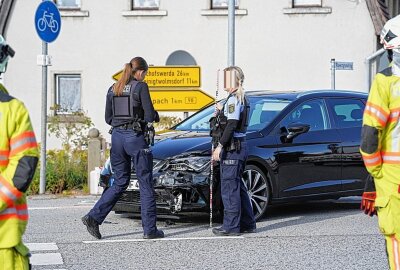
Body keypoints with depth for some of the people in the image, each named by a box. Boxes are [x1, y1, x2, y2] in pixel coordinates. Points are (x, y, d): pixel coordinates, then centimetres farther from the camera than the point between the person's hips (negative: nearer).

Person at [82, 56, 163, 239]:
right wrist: (155, 116, 11)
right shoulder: (140, 87, -7)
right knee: (146, 184, 3)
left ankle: (94, 217, 2)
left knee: (120, 182, 15)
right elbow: (149, 116, -10)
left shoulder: (113, 89, 11)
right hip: (136, 137, -6)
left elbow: (108, 118, 13)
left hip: (117, 136, 6)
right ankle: (149, 229, 5)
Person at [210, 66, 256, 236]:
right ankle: (247, 224, 21)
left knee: (229, 188, -7)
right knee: (237, 187, 16)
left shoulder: (234, 99, -13)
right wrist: (221, 112, 12)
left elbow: (232, 125, -22)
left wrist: (220, 146, -21)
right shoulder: (241, 99, 18)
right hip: (240, 147, 10)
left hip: (232, 148, -10)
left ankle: (231, 227, -4)